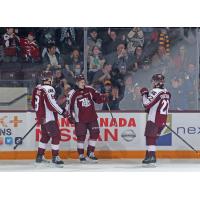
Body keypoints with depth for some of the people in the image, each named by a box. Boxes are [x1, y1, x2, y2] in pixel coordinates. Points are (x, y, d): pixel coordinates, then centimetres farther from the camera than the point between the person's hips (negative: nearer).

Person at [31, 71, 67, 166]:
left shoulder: (37, 88, 9)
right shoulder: (49, 89, -17)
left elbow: (34, 103, 16)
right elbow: (51, 105, -22)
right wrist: (62, 112, -13)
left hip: (41, 117, 9)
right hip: (49, 117, -9)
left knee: (45, 136, 19)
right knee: (56, 135, -5)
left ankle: (40, 156, 21)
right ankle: (55, 157, -6)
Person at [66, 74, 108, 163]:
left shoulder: (90, 90, 4)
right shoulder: (73, 94, -7)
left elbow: (97, 97, 12)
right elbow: (69, 106, -4)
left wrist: (103, 98, -8)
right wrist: (70, 117, -10)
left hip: (92, 117, 4)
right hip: (80, 119, -4)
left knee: (94, 134, 2)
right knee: (81, 136, -3)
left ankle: (90, 154, 14)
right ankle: (81, 155, 8)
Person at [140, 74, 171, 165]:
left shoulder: (155, 92, -13)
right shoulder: (167, 93, 13)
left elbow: (147, 104, -17)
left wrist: (144, 94, -3)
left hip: (153, 119, -8)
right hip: (163, 120, 8)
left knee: (150, 137, -7)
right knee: (153, 137, 15)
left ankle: (151, 156, -15)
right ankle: (151, 156, 17)